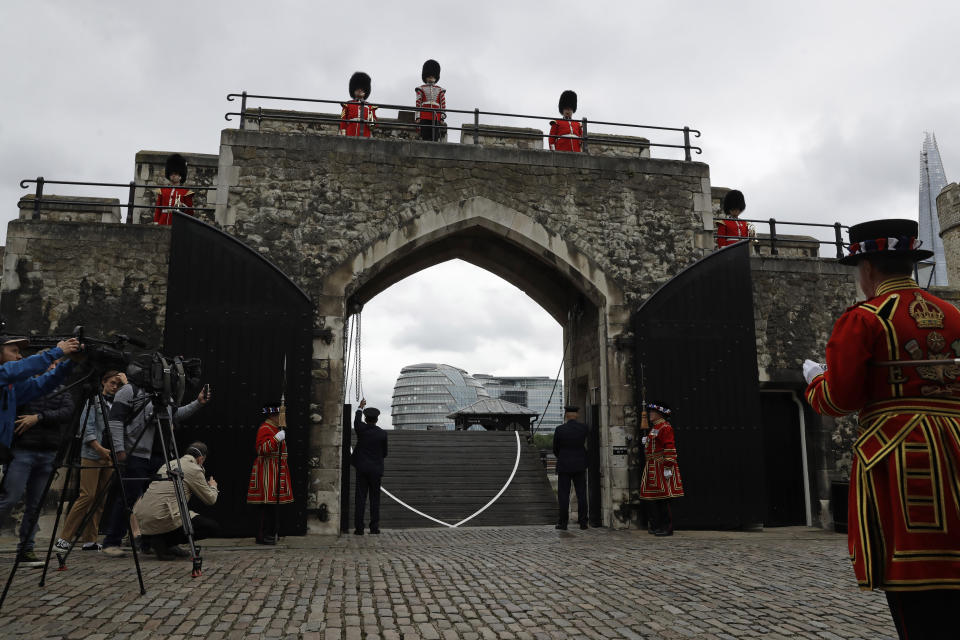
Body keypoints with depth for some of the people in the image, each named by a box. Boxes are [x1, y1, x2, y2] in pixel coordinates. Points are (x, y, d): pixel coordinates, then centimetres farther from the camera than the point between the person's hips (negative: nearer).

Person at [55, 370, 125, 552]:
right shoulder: (93, 401, 1)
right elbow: (87, 429, -5)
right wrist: (100, 449, -15)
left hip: (110, 456, 5)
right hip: (92, 455, -5)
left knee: (101, 499, 4)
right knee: (87, 496, -11)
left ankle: (89, 540, 8)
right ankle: (64, 538, -3)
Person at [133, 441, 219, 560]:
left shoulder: (168, 464, 20)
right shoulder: (194, 469, -2)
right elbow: (210, 499, 5)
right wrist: (213, 486, 26)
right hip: (163, 519, -9)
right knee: (214, 528, -3)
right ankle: (163, 541, -7)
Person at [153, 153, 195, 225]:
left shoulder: (186, 192, 6)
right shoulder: (163, 190, 16)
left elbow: (190, 212, 6)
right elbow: (158, 209, 16)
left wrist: (183, 206, -14)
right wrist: (156, 223, 6)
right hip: (163, 224, 3)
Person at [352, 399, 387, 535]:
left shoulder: (361, 429, -4)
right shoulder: (382, 434, -6)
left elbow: (356, 421, 20)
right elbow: (385, 453, 4)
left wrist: (360, 407, 33)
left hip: (362, 468, 0)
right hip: (376, 470, 0)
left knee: (360, 498, 2)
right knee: (375, 498, 6)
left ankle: (359, 528, -1)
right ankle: (374, 527, 6)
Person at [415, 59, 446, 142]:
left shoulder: (440, 90, 16)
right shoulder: (421, 89, 11)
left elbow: (443, 104, 10)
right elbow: (418, 103, 5)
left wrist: (442, 117, 0)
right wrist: (418, 117, -4)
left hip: (436, 117, 2)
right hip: (424, 116, -2)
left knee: (435, 138, -4)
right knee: (425, 138, -7)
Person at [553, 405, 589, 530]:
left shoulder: (559, 430, -9)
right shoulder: (584, 428, -5)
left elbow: (555, 449, 2)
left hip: (564, 466, -2)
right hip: (580, 466, 2)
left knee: (563, 495, 3)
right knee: (581, 494, 8)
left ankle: (563, 522, 4)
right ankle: (583, 522, 9)